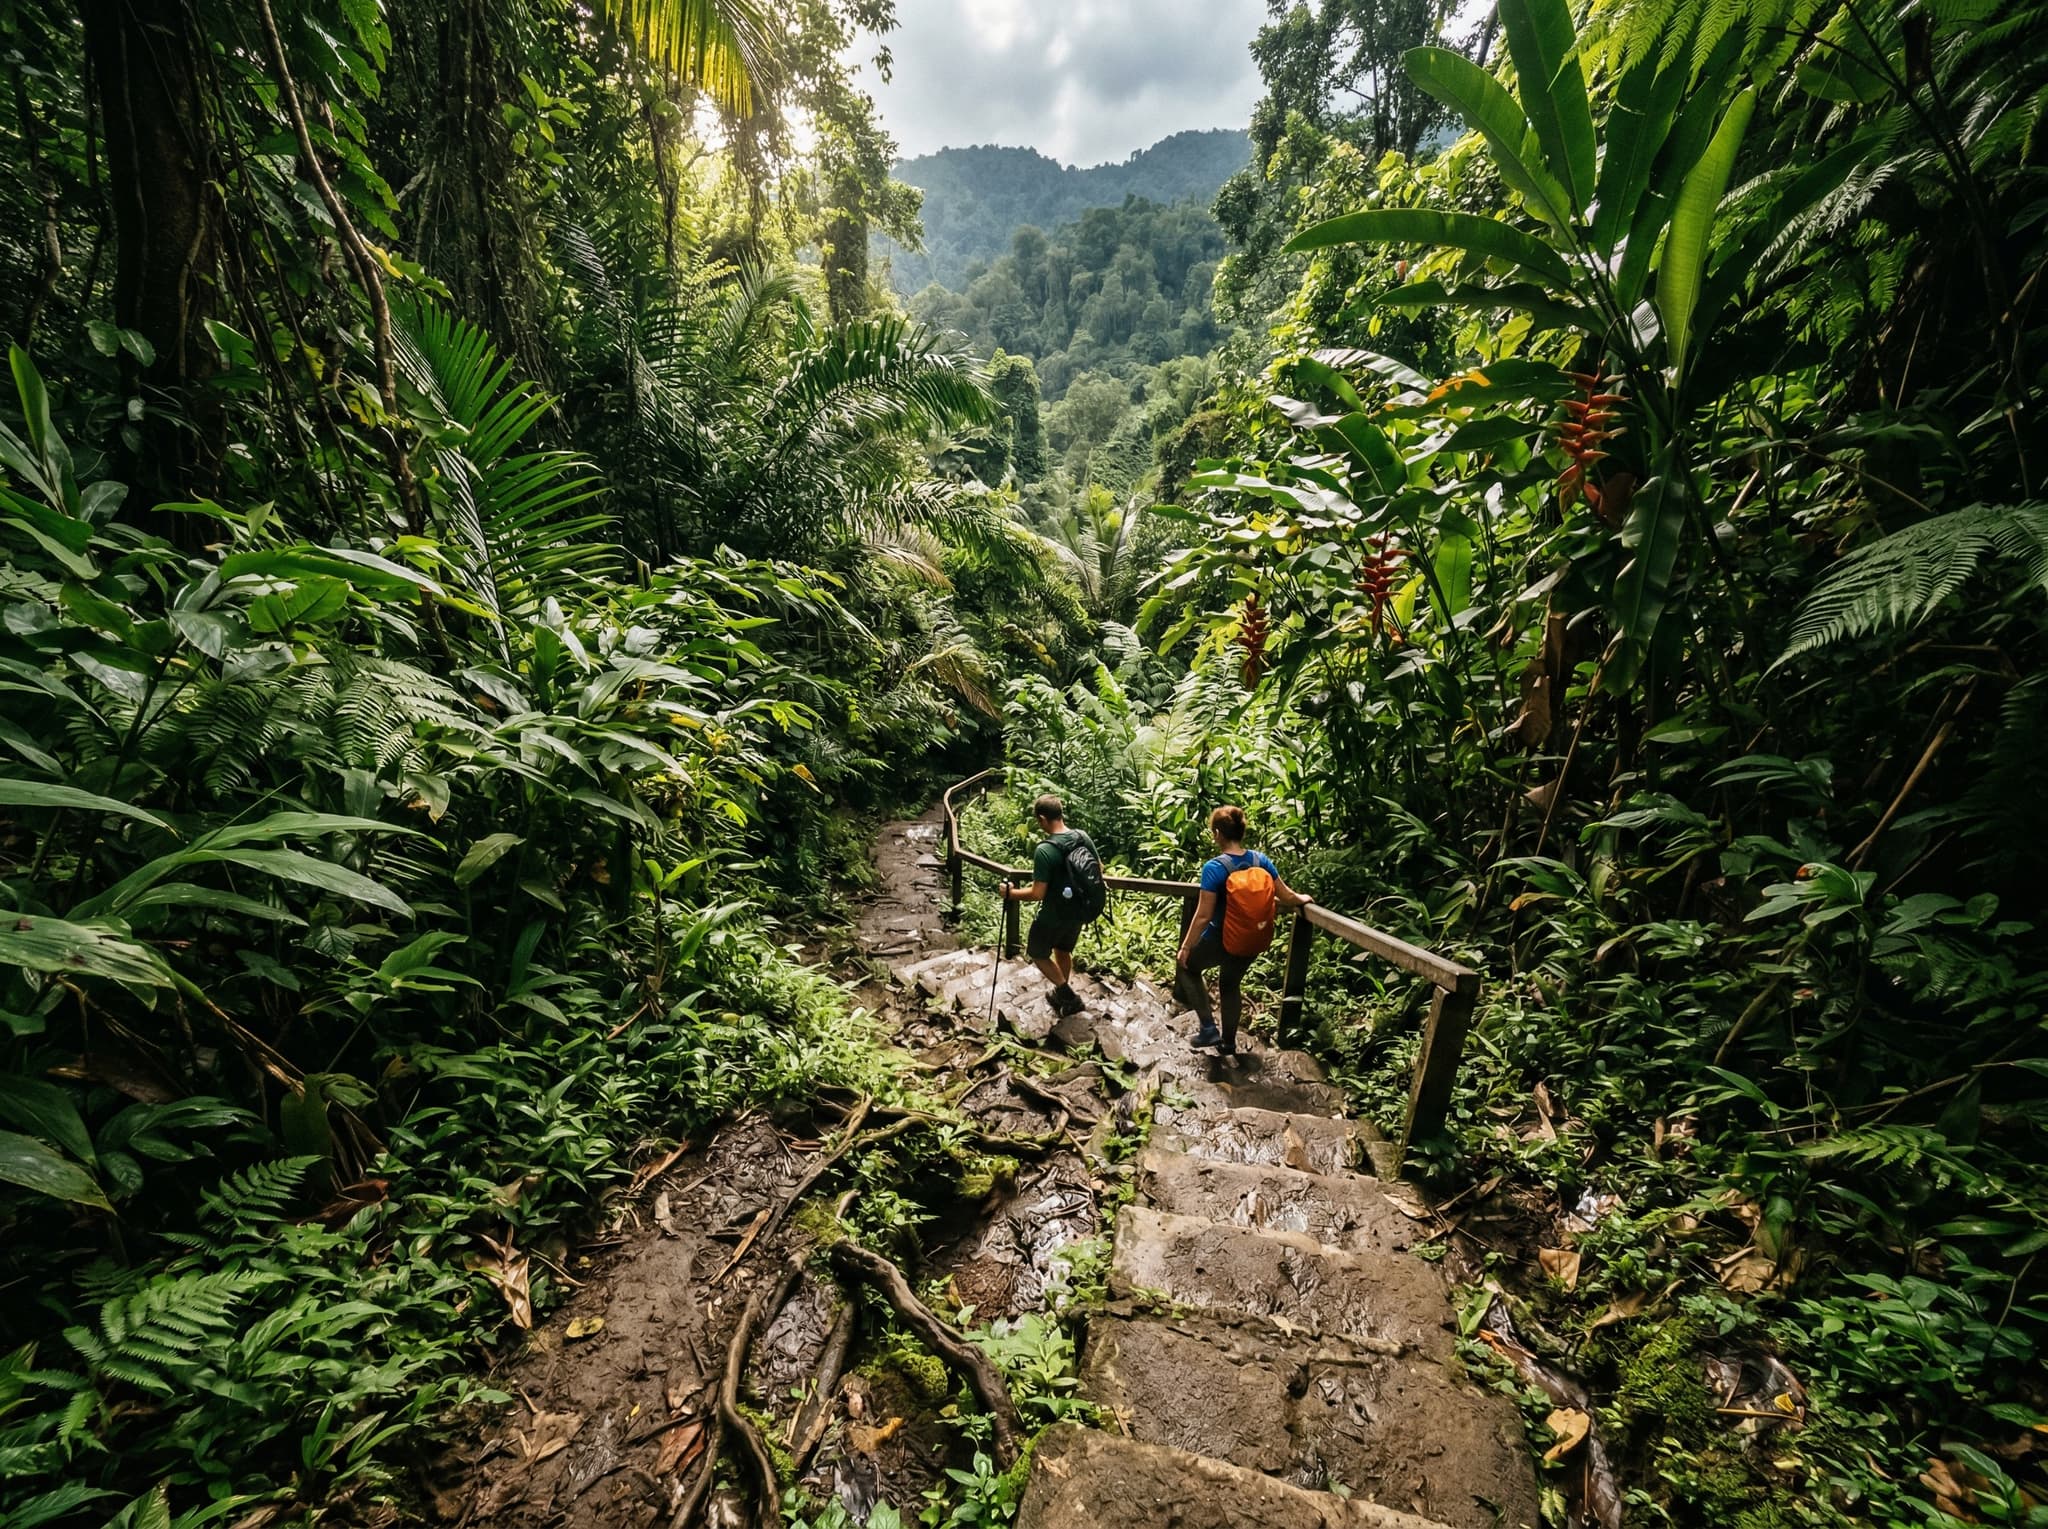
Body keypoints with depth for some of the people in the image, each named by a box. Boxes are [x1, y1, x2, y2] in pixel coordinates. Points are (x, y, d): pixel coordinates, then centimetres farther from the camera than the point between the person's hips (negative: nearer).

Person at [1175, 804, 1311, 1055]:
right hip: (1253, 942, 6)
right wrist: (1303, 900, 23)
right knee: (1232, 985, 28)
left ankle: (1209, 1028, 15)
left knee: (1187, 967, 22)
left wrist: (1186, 946, -9)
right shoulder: (1261, 861, -7)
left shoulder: (1214, 868, -23)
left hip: (1220, 940, -5)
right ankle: (1228, 1042, 40)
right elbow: (1286, 897, 0)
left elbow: (1203, 916, -21)